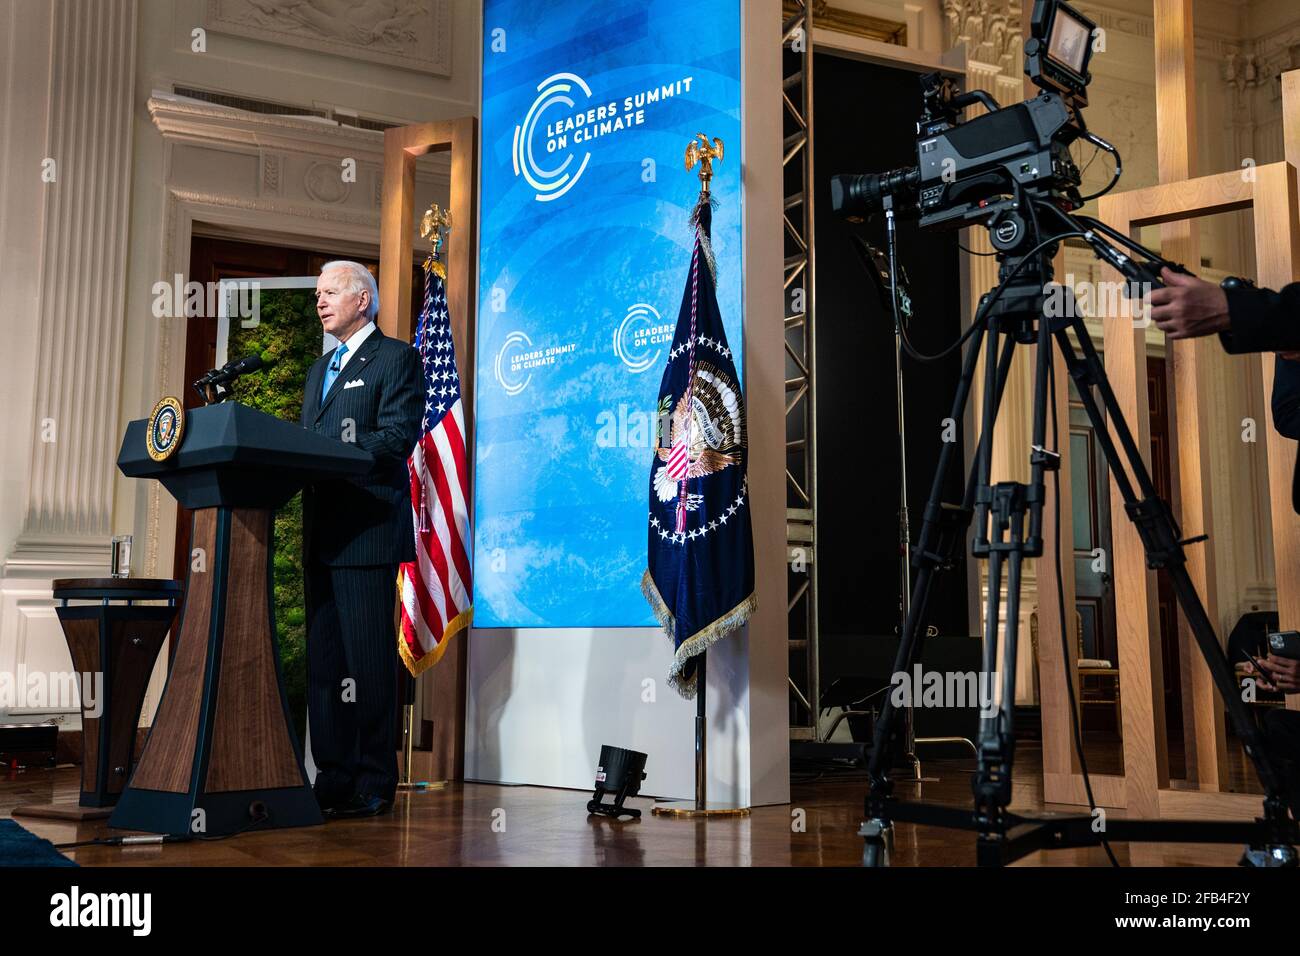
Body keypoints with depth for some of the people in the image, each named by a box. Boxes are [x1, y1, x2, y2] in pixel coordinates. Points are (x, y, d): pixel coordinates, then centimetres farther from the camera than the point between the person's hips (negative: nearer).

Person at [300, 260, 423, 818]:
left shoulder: (396, 359, 0)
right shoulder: (320, 369, 26)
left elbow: (398, 436, -13)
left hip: (369, 529, -8)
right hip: (322, 531, 9)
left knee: (367, 657, -8)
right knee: (323, 657, 8)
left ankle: (374, 784, -2)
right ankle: (333, 778, 14)